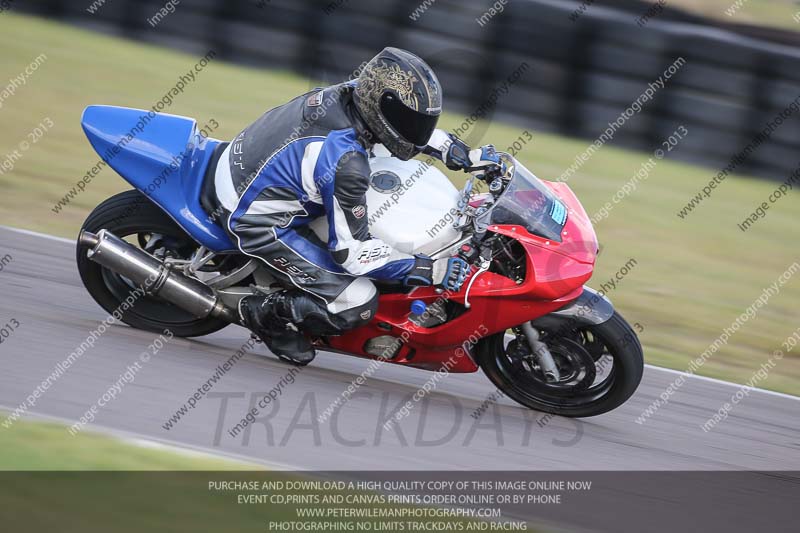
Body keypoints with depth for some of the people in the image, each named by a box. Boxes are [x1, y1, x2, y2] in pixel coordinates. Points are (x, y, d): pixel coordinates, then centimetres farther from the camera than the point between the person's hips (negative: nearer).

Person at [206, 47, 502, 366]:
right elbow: (351, 250, -23)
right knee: (357, 304, -14)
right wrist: (429, 271, -22)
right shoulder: (346, 163, -32)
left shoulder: (355, 92, -10)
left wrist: (462, 155, 5)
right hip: (257, 221, -9)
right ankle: (264, 312, 5)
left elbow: (409, 123, 13)